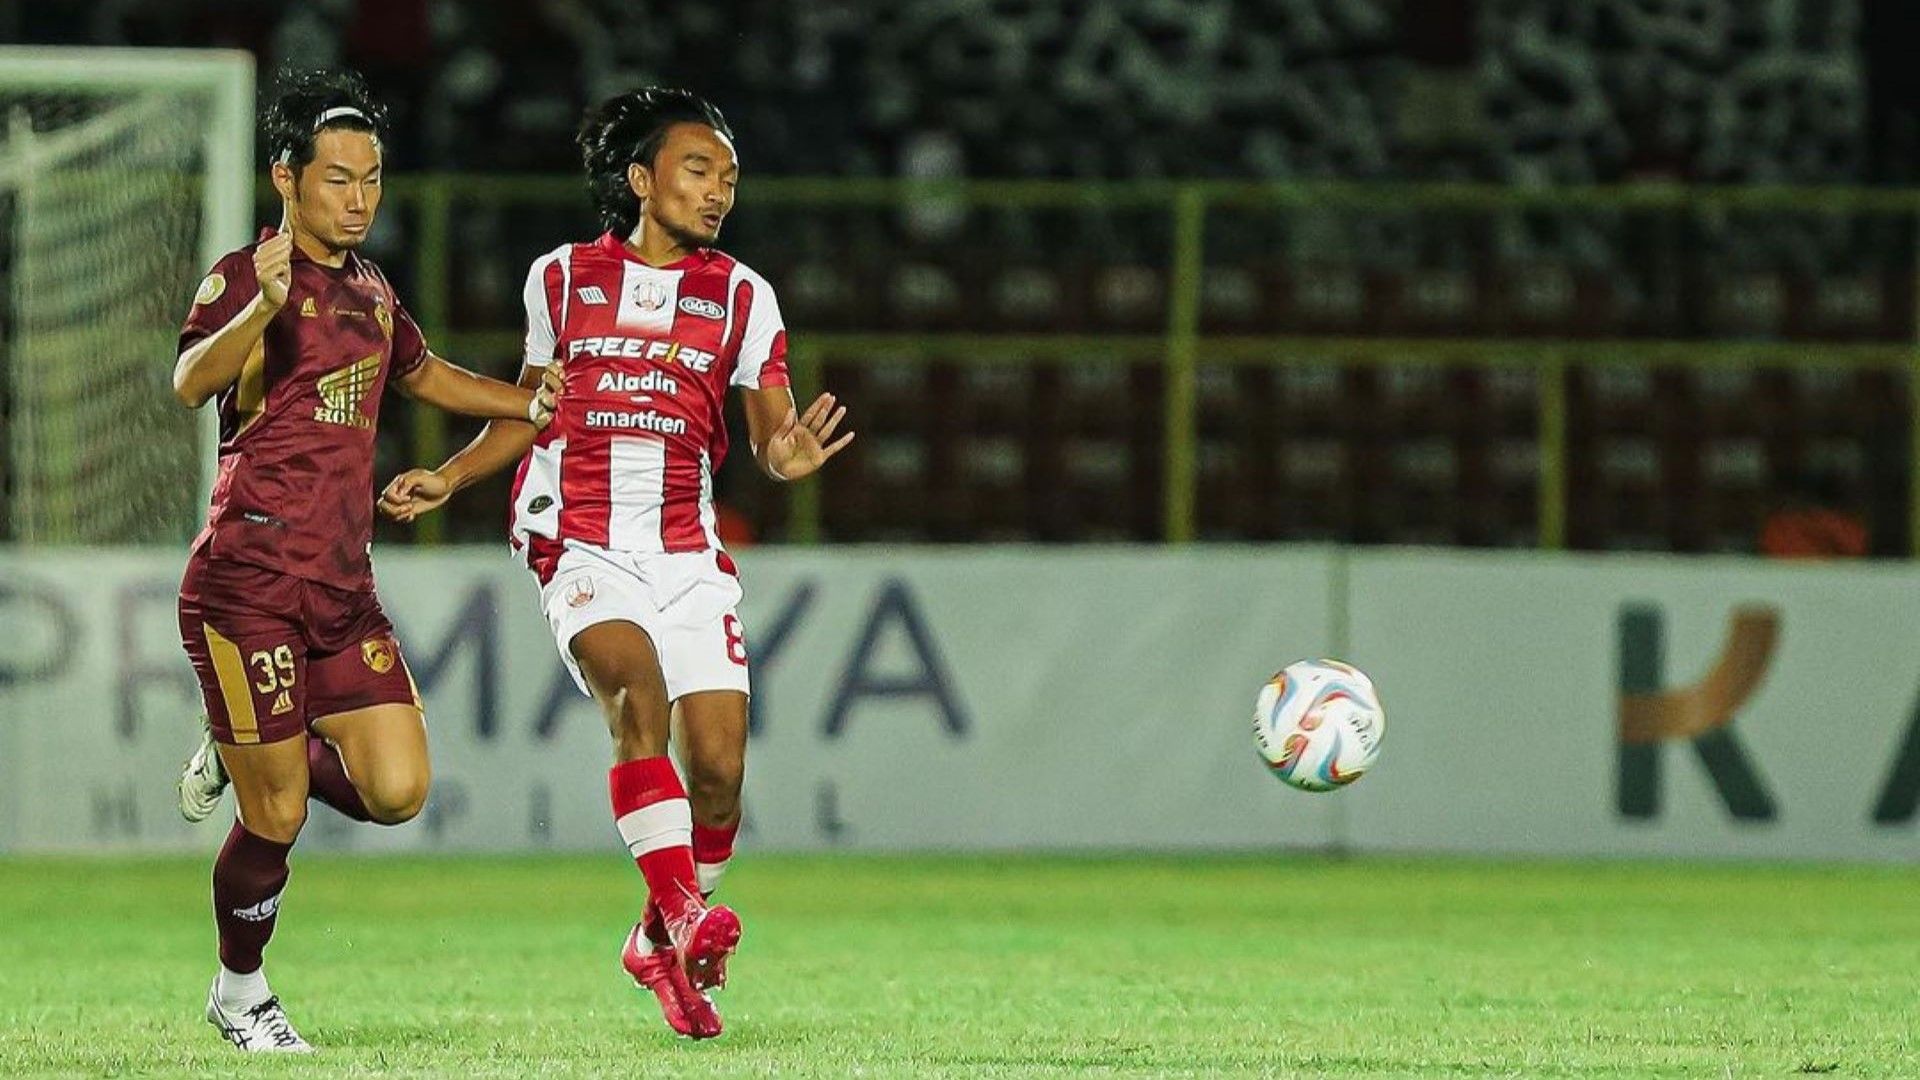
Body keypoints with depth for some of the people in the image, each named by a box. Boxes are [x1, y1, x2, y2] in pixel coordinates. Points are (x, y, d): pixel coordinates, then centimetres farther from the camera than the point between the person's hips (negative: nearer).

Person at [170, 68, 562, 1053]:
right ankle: (239, 993, 19)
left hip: (344, 590, 7)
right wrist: (259, 309, -45)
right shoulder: (248, 277, -8)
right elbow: (190, 382, -27)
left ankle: (244, 756, 21)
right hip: (248, 585, -7)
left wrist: (531, 406, 29)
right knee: (278, 819, -5)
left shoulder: (370, 293, 16)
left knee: (397, 792, -5)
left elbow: (422, 372, 38)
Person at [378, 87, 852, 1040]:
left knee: (718, 763, -7)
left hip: (689, 555, 2)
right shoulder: (563, 279, 7)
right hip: (583, 546, -2)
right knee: (638, 693, -29)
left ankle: (661, 940, 16)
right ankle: (683, 911, -34)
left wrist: (789, 455, -20)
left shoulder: (741, 297, 7)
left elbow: (769, 435, 3)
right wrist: (446, 479, 9)